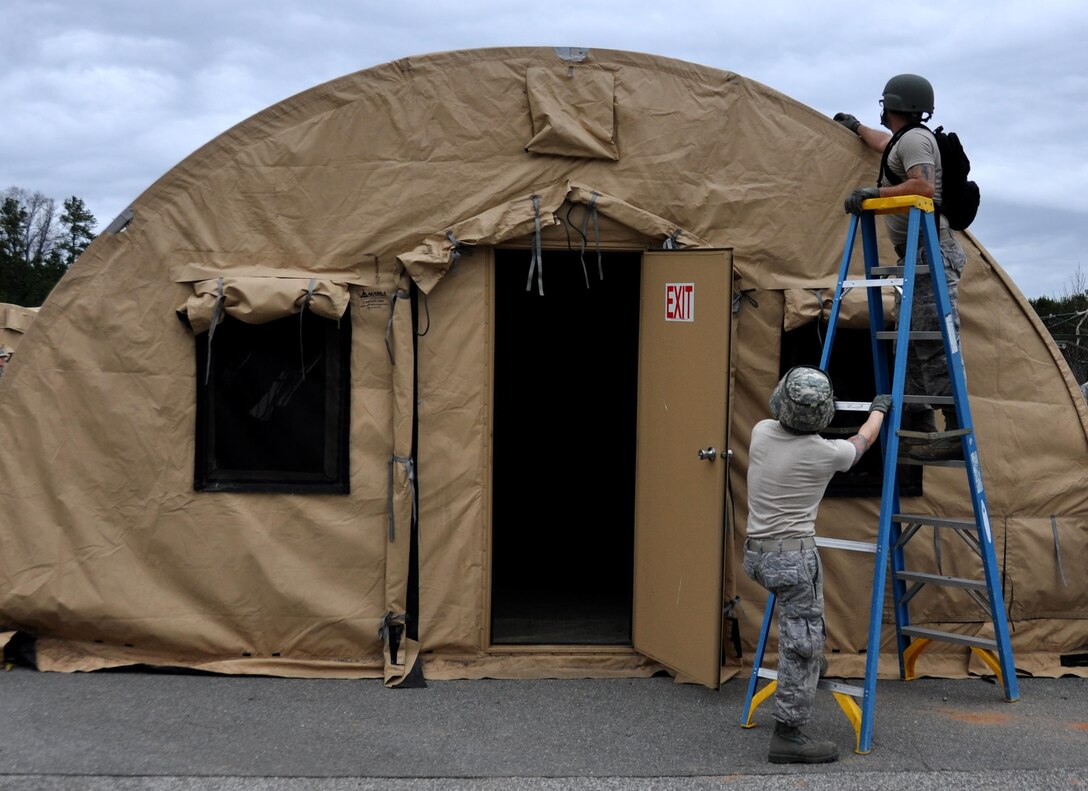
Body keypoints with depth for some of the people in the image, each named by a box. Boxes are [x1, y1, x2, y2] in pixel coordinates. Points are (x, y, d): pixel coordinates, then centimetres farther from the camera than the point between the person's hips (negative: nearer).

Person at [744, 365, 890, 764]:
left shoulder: (761, 432, 0)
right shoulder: (823, 453, -12)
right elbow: (863, 440, 10)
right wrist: (879, 409, 31)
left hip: (756, 553, 7)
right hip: (793, 556, -7)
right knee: (801, 645, -2)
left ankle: (809, 659, 42)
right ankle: (788, 735, -1)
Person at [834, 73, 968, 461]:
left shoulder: (914, 139, -9)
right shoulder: (906, 140, 23)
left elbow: (924, 187, -24)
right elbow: (884, 143, 48)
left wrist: (874, 193, -17)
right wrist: (856, 127, 63)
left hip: (930, 253, -11)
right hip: (918, 257, 11)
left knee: (935, 345, -17)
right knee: (915, 345, 12)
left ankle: (956, 432, -21)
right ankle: (919, 426, 16)